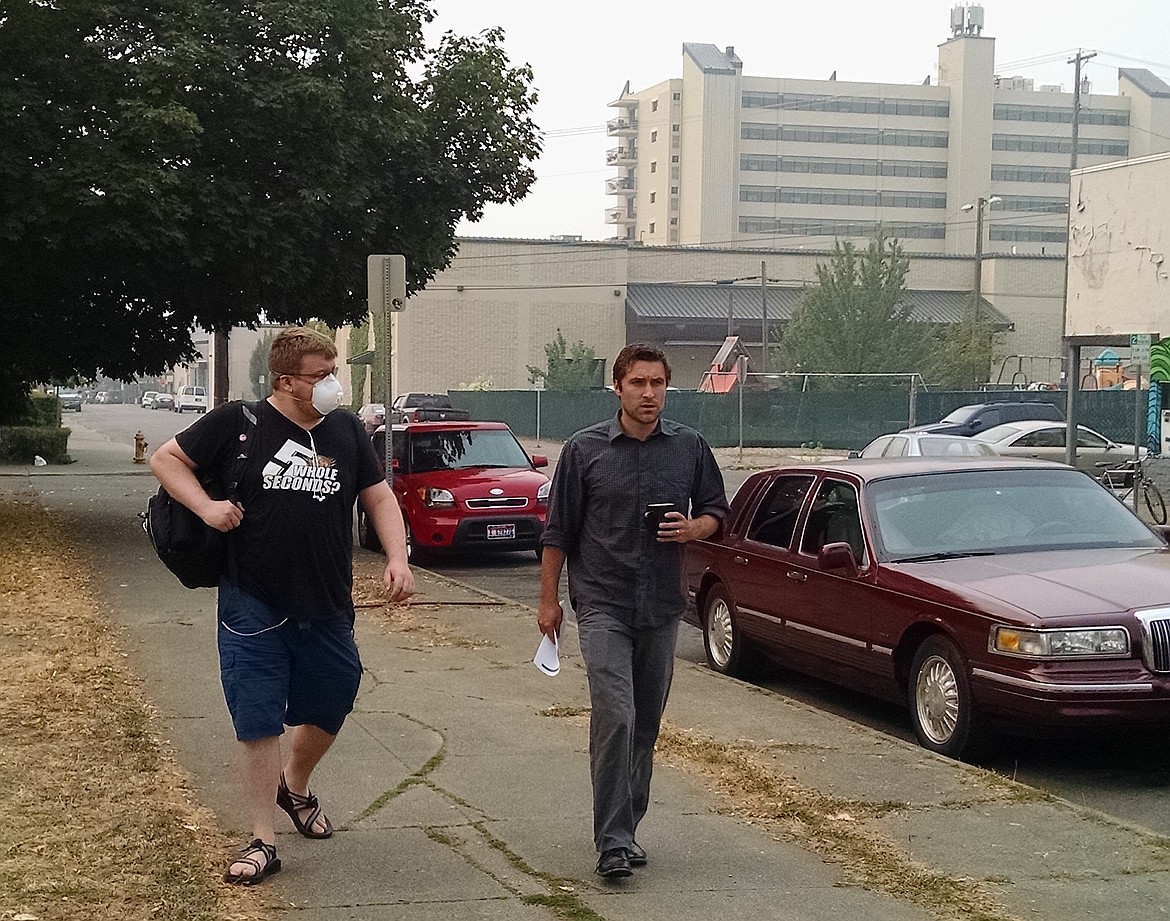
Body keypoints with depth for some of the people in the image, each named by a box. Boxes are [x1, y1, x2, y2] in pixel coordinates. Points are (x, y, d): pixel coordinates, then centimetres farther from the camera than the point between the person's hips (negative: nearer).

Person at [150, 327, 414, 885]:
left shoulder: (346, 430, 5)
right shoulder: (237, 424, -6)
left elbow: (379, 497, 11)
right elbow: (165, 459, 1)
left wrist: (397, 557, -3)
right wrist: (206, 506, -14)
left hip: (327, 608, 4)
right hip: (254, 607, -4)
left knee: (327, 711, 17)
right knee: (258, 724, -1)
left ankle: (294, 787, 47)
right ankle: (263, 842, 10)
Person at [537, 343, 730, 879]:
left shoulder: (689, 447, 5)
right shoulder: (585, 449, -1)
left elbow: (716, 510, 15)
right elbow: (559, 530, 4)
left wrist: (694, 528, -8)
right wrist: (549, 599, 3)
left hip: (662, 608, 4)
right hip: (603, 605, -3)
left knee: (645, 725, 10)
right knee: (615, 718, -16)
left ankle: (624, 829, 24)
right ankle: (613, 843, -13)